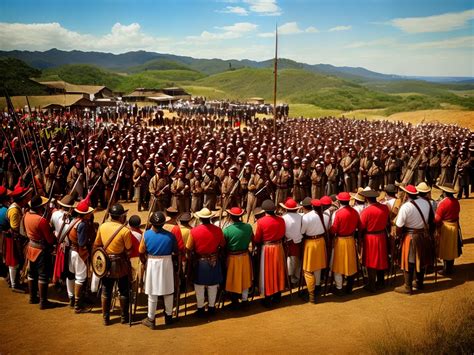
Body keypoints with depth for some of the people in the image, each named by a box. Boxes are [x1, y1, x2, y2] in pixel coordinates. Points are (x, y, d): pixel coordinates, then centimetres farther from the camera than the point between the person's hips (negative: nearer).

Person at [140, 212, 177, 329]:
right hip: (166, 263, 0)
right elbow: (176, 251, -2)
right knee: (168, 291, 15)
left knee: (152, 293, 9)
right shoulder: (170, 236, -13)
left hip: (152, 264, 0)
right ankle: (169, 316, 28)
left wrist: (145, 262, 13)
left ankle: (151, 319, 17)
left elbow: (141, 252, -4)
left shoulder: (146, 234, -12)